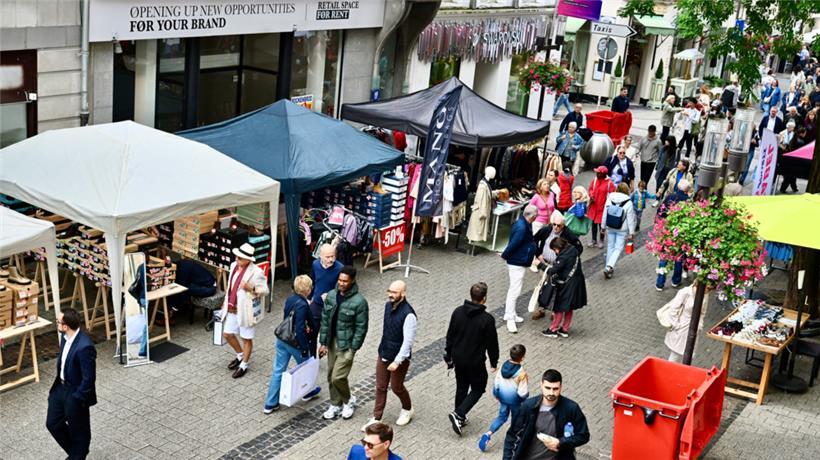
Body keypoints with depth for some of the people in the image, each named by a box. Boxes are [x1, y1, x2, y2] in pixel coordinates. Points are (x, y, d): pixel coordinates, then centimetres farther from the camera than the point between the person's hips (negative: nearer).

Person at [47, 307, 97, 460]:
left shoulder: (84, 346, -33)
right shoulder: (65, 336, -5)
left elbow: (89, 378, -26)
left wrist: (76, 399, -18)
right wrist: (58, 384, 16)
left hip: (75, 392, -9)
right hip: (60, 387, 9)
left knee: (78, 431, 13)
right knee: (52, 424, 20)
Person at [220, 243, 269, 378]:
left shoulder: (256, 272, -20)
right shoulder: (234, 266, 3)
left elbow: (264, 290, -15)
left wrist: (251, 288, -33)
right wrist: (226, 302, 17)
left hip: (245, 310, -7)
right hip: (232, 309, 7)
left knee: (246, 338, 7)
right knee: (227, 334, 15)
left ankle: (244, 365, 23)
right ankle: (240, 355, 39)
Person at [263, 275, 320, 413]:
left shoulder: (290, 299, 0)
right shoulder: (302, 305, -25)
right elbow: (300, 329, -26)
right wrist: (305, 348, -19)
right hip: (295, 343, -7)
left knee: (278, 370, 9)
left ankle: (270, 404, 13)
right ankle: (307, 392, 44)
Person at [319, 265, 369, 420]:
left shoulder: (359, 301, -18)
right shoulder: (331, 295, -1)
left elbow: (361, 328, -13)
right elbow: (325, 320, 6)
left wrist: (353, 349, -14)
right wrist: (323, 342, 5)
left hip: (346, 345, -6)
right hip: (332, 342, 6)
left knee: (338, 377, -8)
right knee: (331, 376, 13)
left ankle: (348, 401, 18)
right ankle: (335, 405, 30)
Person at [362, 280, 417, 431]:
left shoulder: (408, 315, -26)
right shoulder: (388, 305, -2)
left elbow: (408, 341, -25)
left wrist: (397, 361, -24)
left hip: (399, 358, -6)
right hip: (383, 355, 7)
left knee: (396, 387, 11)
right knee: (380, 387, 12)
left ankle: (407, 410, 39)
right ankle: (376, 419, 23)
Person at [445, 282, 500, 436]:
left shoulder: (458, 312, -8)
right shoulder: (487, 319, -21)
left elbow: (450, 336, 2)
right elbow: (492, 343, -11)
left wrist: (448, 356, 15)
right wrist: (494, 362, 4)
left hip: (458, 358, 5)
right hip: (476, 361, -5)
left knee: (461, 387, 22)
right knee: (478, 388, 14)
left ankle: (460, 417, 32)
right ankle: (459, 414, -1)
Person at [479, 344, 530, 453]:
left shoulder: (503, 366, -14)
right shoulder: (522, 373, -29)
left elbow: (496, 383, -3)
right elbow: (522, 393, -23)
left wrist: (496, 395, 14)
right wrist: (526, 395, 0)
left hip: (503, 397, 5)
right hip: (515, 400, -4)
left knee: (502, 416, 22)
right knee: (516, 419, 20)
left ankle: (488, 434, 6)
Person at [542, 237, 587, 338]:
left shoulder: (563, 256, -23)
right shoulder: (573, 250, 3)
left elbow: (554, 270, -22)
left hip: (567, 285, -9)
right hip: (577, 283, 9)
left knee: (560, 307, 5)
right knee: (569, 308, 17)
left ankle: (553, 329, 15)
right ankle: (565, 330, 26)